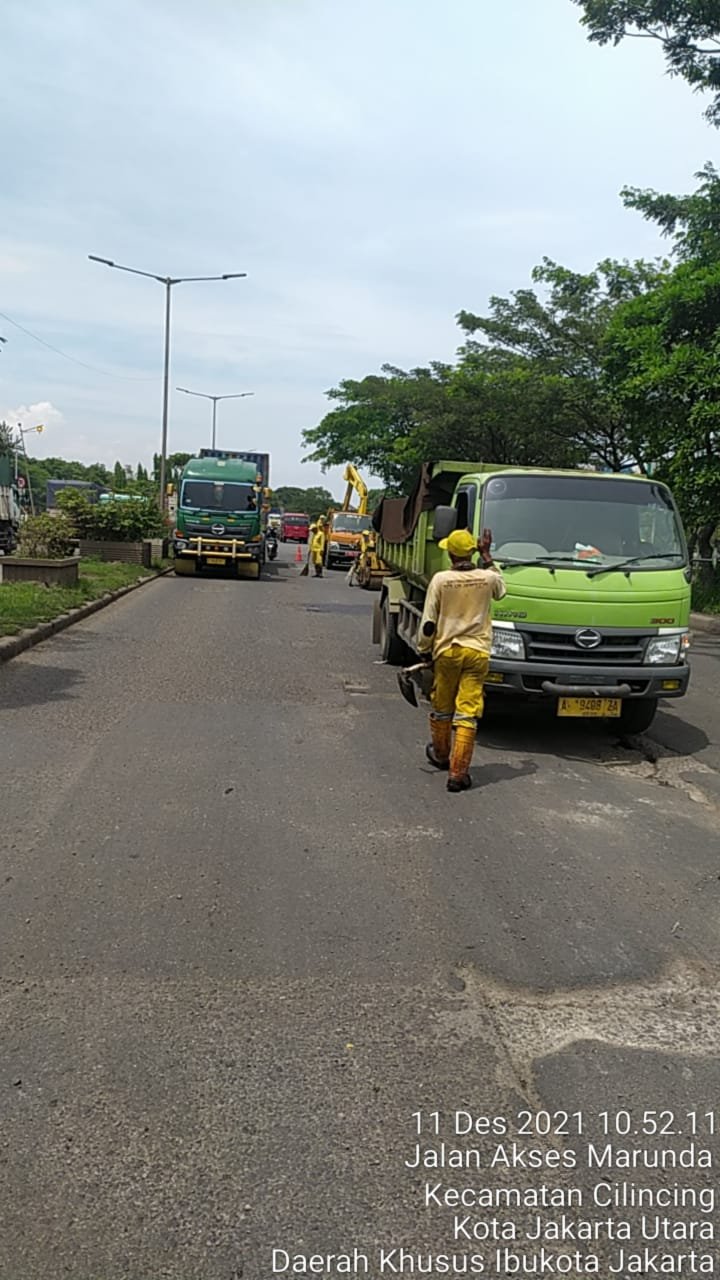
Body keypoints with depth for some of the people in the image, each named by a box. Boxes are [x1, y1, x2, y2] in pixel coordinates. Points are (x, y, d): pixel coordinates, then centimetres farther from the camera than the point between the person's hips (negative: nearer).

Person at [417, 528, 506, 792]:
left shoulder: (440, 579, -8)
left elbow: (428, 624, -5)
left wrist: (423, 650, 10)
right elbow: (500, 590, 24)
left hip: (446, 651, 0)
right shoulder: (487, 577, -3)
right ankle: (458, 773, -5)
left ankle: (440, 755, 40)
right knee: (467, 714, 0)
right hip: (477, 652, 0)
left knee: (441, 708, 19)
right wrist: (487, 555, 25)